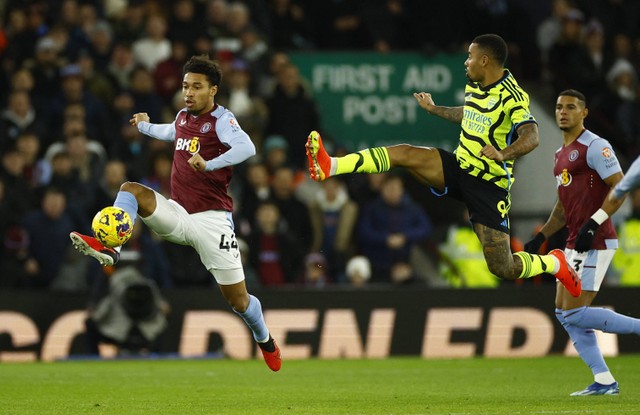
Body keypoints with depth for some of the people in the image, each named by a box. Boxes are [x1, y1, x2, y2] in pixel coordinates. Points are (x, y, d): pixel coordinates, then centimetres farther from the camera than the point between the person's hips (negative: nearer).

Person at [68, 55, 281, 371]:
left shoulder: (221, 120, -12)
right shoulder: (183, 117, 9)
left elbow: (246, 148, -33)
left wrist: (209, 164, -42)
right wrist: (145, 126, 49)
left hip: (212, 220, -6)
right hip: (177, 213, 6)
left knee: (238, 301, -1)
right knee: (130, 190, -16)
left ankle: (265, 339, 28)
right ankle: (109, 248, -34)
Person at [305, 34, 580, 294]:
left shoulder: (511, 96, -18)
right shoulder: (474, 87, 7)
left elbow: (531, 137, -32)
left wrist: (503, 153, -49)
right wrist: (433, 109, 38)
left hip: (489, 185, -7)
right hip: (459, 167, 7)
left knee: (503, 269, -8)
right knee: (404, 154, -15)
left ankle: (554, 263, 20)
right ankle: (330, 167, -22)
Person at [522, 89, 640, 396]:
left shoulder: (594, 147, -10)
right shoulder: (562, 154, 19)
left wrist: (593, 223, -26)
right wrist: (540, 238, 20)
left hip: (595, 243, -10)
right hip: (575, 244, 10)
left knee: (574, 313, -14)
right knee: (564, 313, 6)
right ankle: (604, 382, 7)